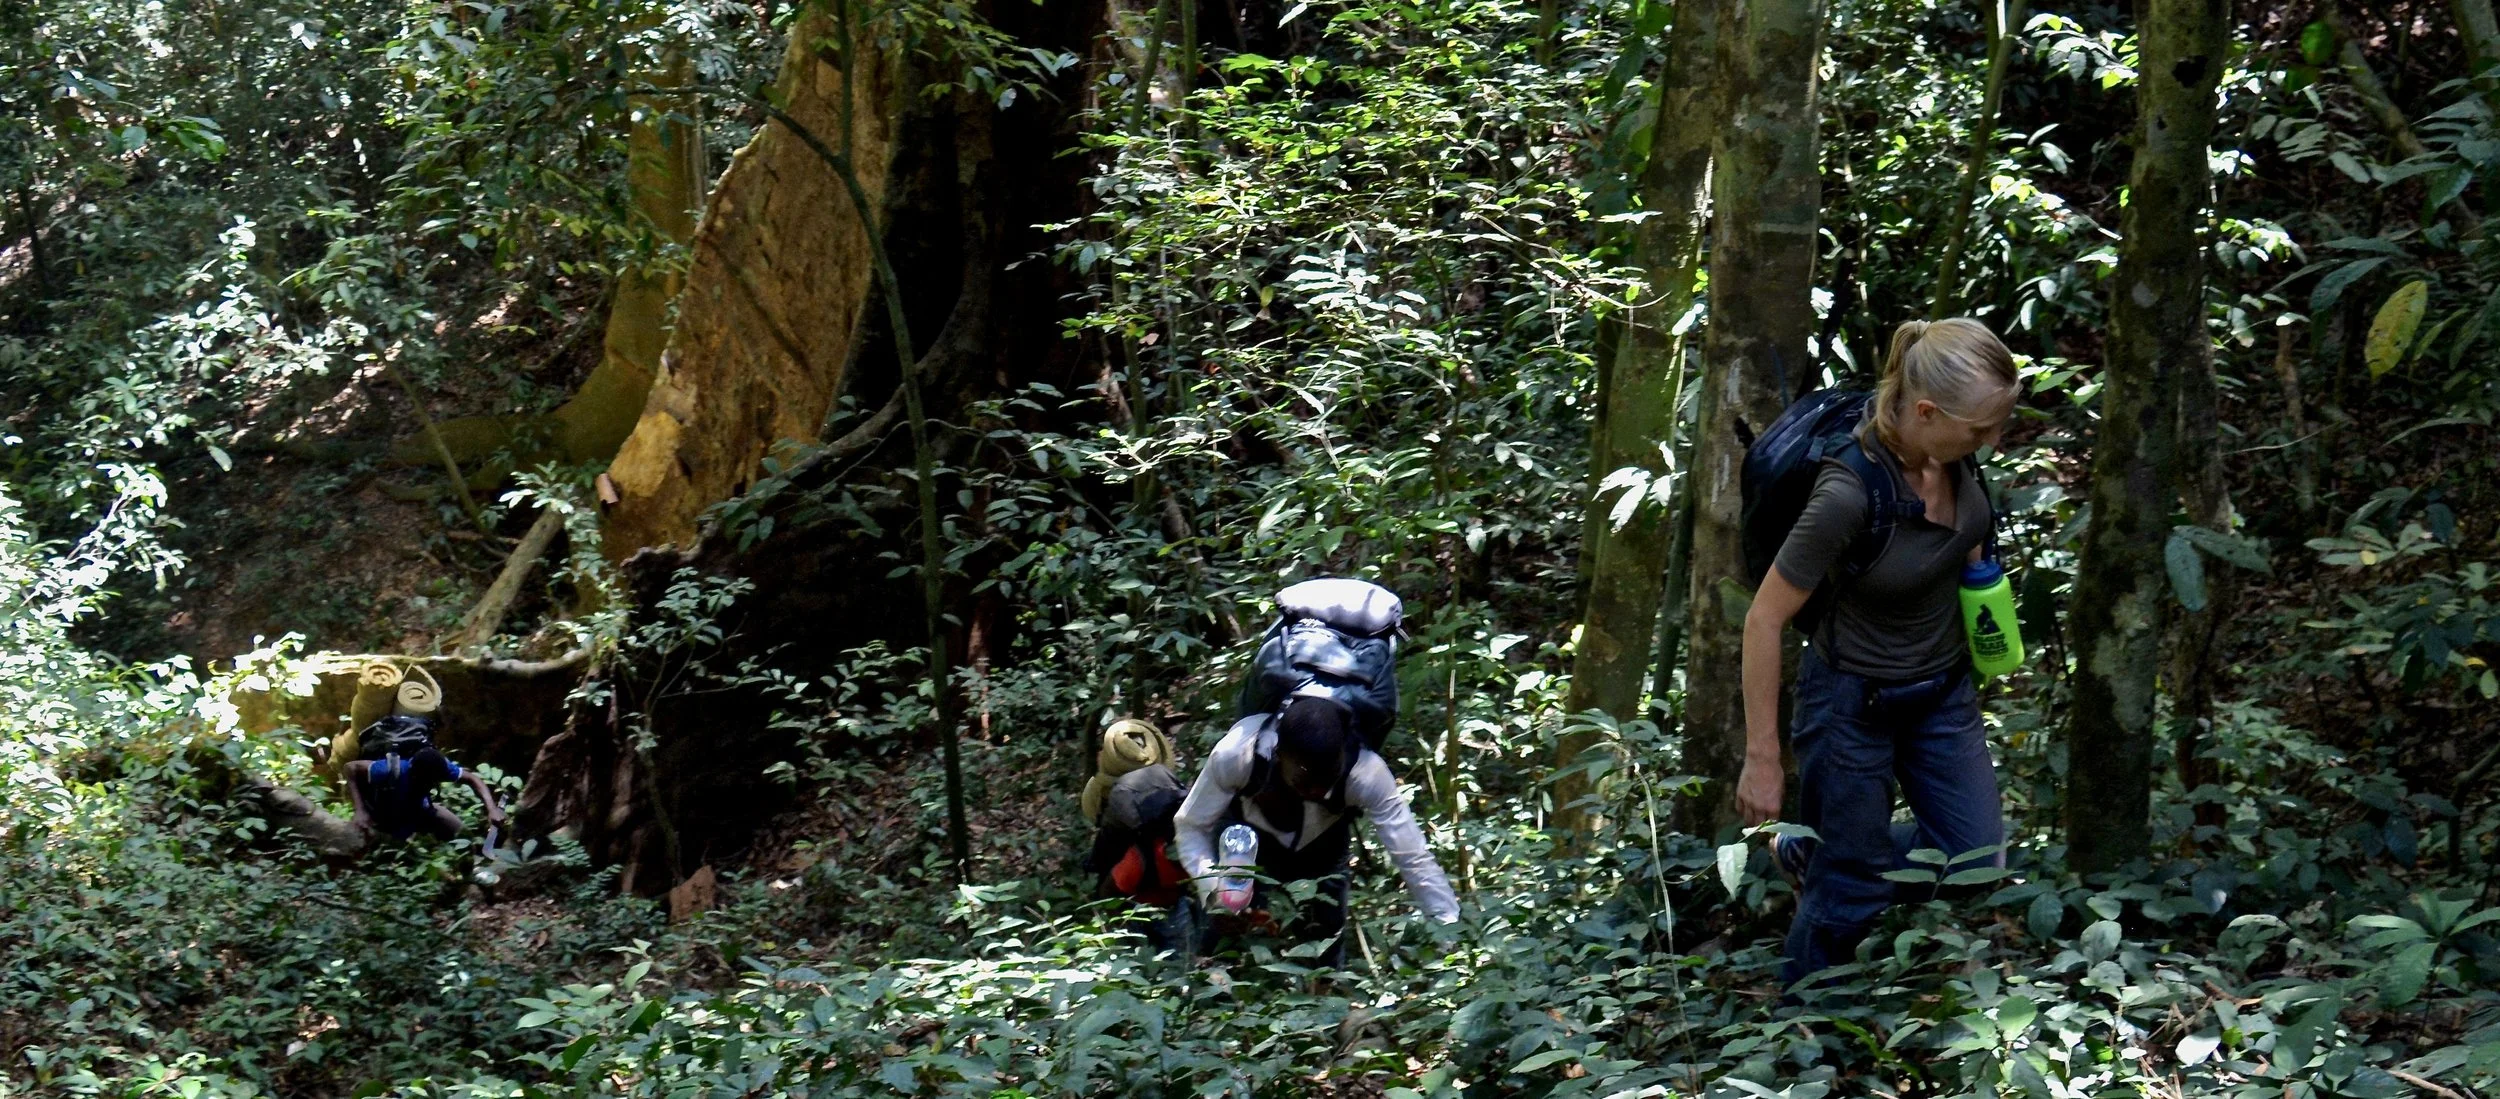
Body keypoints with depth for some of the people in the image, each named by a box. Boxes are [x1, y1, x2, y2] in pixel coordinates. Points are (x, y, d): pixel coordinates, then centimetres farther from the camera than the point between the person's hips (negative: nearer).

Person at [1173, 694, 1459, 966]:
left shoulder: (1366, 774, -38)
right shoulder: (1234, 754, -39)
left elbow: (1414, 858, -33)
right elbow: (1190, 826, -24)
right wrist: (1213, 890, -40)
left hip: (1321, 851, 1)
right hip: (1244, 839, -1)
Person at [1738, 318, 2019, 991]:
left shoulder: (1952, 451, -16)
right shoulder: (1848, 494, -35)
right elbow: (1765, 620, -26)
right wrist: (1761, 760, -20)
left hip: (1944, 689, 7)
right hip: (1856, 701, -7)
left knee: (1976, 861, 12)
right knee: (1856, 889, 8)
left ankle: (1808, 855, 34)